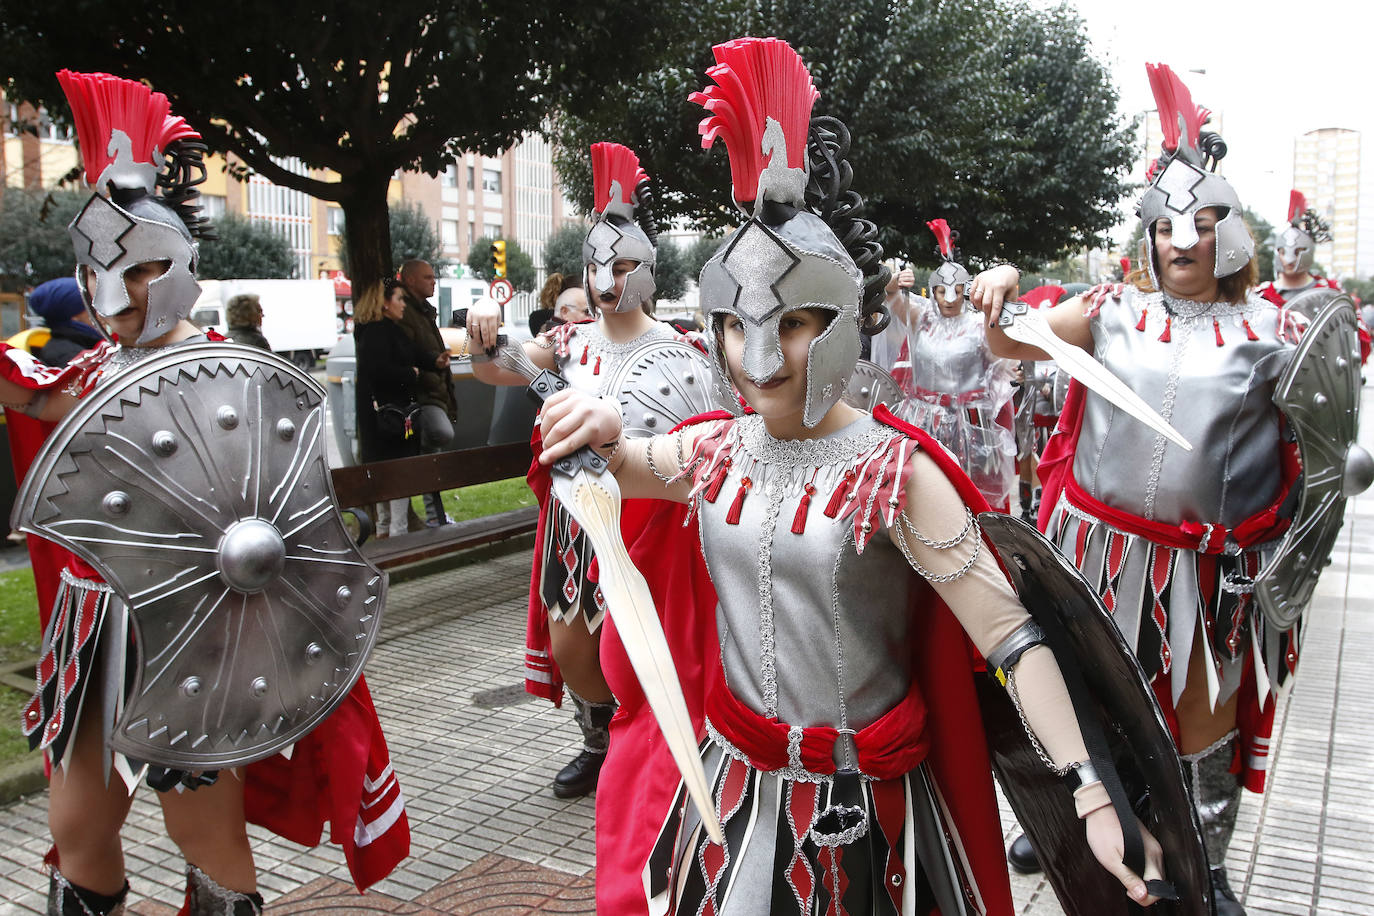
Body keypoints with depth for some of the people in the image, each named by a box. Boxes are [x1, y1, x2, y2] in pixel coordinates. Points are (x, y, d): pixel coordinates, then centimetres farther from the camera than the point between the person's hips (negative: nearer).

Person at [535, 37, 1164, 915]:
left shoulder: (897, 473, -18)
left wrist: (1092, 797, -28)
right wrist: (600, 430, -8)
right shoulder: (714, 452, -3)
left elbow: (1009, 634, -20)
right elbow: (616, 465, 16)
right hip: (732, 779, 5)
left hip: (864, 805, -4)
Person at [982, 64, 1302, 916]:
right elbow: (1014, 346, -5)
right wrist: (997, 311, -24)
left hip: (1211, 558, -1)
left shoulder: (1265, 327, -1)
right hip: (1105, 543, 1)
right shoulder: (1115, 309, 0)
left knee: (1204, 714, 13)